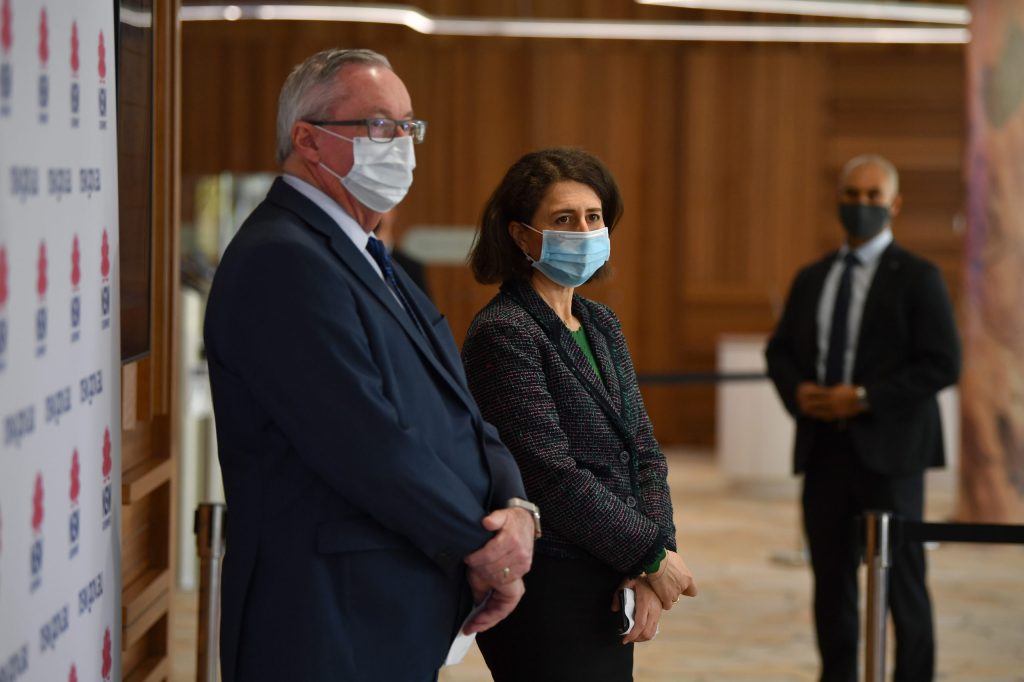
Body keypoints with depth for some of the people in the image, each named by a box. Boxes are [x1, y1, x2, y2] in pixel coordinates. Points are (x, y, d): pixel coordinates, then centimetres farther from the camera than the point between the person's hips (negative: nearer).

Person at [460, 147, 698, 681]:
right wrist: (652, 555, -12)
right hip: (543, 594, -7)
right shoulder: (502, 333, -13)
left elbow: (642, 451, 9)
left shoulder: (601, 325, 12)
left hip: (606, 590, 7)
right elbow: (553, 476, -18)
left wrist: (647, 570, -6)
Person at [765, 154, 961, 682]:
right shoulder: (812, 279, 15)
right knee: (831, 581, 9)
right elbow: (780, 350, 19)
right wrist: (797, 389, -4)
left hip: (888, 451, -5)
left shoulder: (917, 278, -3)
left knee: (902, 582, -1)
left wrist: (865, 397, -17)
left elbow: (943, 364, -9)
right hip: (824, 451, 5)